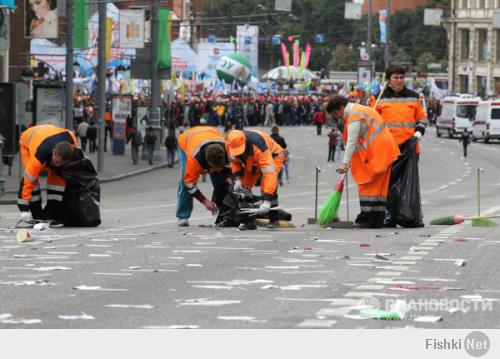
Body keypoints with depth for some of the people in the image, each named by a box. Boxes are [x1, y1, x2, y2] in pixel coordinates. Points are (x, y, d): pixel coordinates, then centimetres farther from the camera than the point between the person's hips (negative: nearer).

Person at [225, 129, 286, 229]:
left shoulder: (258, 146, -45)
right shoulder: (229, 144, -27)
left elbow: (270, 173, -49)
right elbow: (234, 161, -3)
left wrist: (267, 201, -54)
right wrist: (237, 179, -21)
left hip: (273, 156, -6)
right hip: (251, 161, 6)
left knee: (266, 186, -27)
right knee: (244, 186, -7)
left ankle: (274, 219, -17)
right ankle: (248, 220, 2)